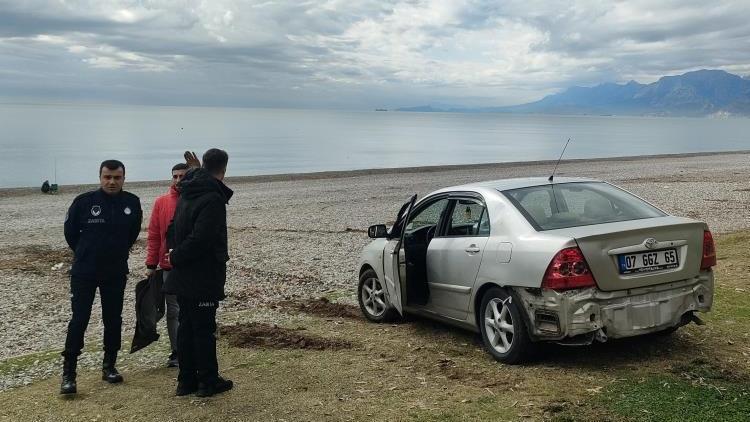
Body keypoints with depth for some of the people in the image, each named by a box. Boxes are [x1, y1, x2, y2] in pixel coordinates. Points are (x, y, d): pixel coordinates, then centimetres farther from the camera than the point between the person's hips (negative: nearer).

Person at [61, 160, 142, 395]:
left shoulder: (132, 203, -2)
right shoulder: (83, 202, -10)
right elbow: (70, 232, 4)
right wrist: (86, 253, 11)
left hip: (116, 272, 3)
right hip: (84, 273, -3)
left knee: (113, 320, 9)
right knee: (79, 320, -5)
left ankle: (109, 366, 22)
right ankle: (68, 373, 2)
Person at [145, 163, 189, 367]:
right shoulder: (161, 202, 4)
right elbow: (154, 235, 6)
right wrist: (151, 265, 3)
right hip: (169, 266, 2)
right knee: (173, 311, 7)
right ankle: (177, 352, 16)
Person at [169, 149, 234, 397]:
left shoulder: (187, 194, 10)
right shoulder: (213, 199, -19)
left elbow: (176, 231, 16)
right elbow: (200, 239, -25)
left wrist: (176, 257, 7)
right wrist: (177, 257, -13)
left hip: (183, 277, 8)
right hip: (203, 277, -8)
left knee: (186, 326, 13)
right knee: (204, 329, 0)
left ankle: (186, 380, 20)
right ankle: (208, 381, 10)